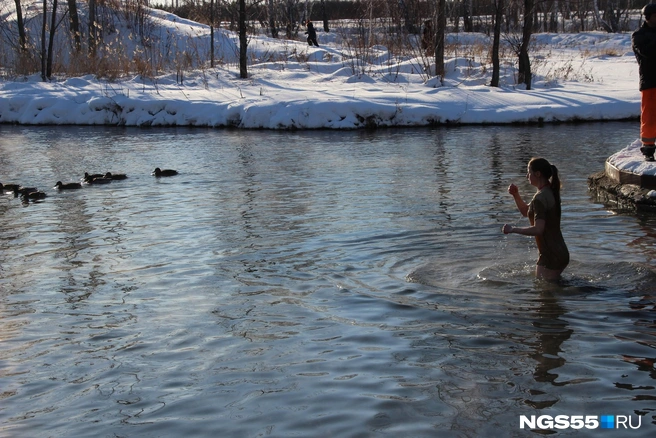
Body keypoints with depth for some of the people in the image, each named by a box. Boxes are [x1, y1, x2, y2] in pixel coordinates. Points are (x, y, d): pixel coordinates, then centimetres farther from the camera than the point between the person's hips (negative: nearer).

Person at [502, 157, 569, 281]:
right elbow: (526, 211, 21)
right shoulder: (550, 192, 10)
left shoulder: (540, 199, -21)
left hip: (551, 257, -10)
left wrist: (513, 229, -18)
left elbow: (538, 229, -28)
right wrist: (516, 195, 6)